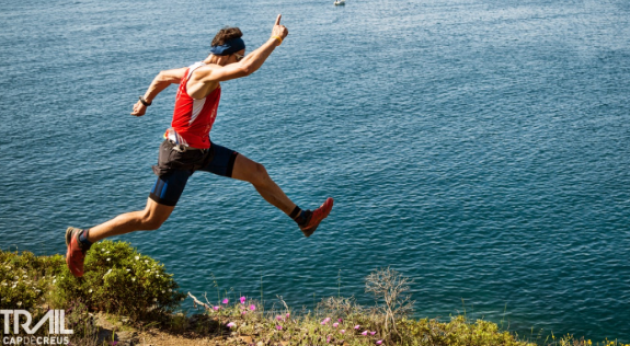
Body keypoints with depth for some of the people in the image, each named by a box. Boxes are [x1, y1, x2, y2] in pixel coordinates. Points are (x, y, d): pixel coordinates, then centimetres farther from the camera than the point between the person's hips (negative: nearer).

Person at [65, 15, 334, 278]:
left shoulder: (199, 70, 3)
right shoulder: (204, 74, -27)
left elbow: (163, 76, 20)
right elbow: (246, 68, -43)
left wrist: (145, 101, 34)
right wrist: (275, 39, -32)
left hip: (201, 149, 10)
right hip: (181, 156, -10)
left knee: (256, 172, 6)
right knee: (151, 220, 1)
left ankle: (304, 219, 16)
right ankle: (81, 239, 15)